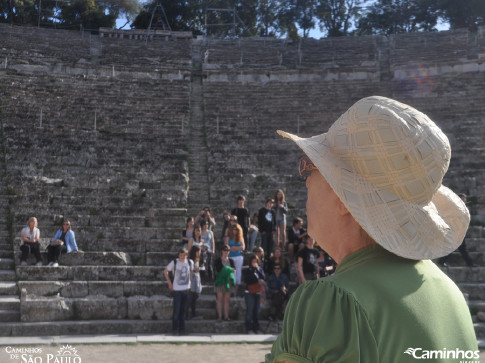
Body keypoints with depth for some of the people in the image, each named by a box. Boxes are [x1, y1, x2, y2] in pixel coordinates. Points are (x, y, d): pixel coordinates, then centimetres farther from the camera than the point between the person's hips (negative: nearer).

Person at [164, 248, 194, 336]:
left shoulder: (190, 262, 3)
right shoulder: (174, 262, -7)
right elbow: (165, 271, 5)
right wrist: (169, 283, 1)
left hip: (186, 289, 3)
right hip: (177, 290, -3)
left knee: (183, 310, 8)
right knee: (176, 310, -2)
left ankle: (182, 329, 16)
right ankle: (175, 330, 7)